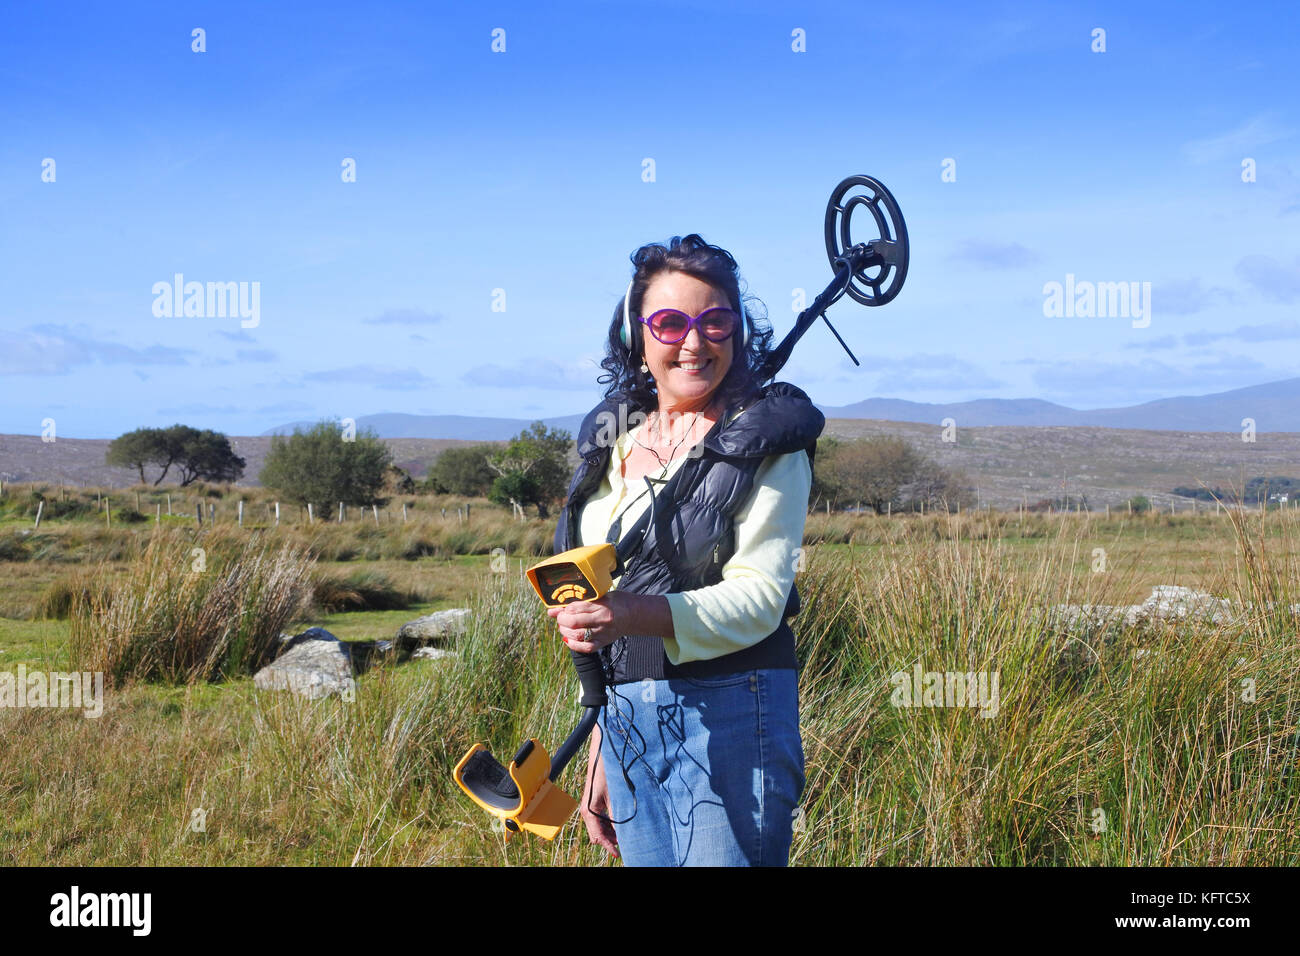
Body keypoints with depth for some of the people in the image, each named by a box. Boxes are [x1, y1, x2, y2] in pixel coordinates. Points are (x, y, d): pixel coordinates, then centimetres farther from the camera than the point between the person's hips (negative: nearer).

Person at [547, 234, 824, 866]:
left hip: (728, 716, -5)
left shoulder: (765, 441, -4)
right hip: (625, 721, 5)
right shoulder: (616, 441, 13)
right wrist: (600, 757, 16)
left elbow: (759, 598, -13)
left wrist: (632, 616, -29)